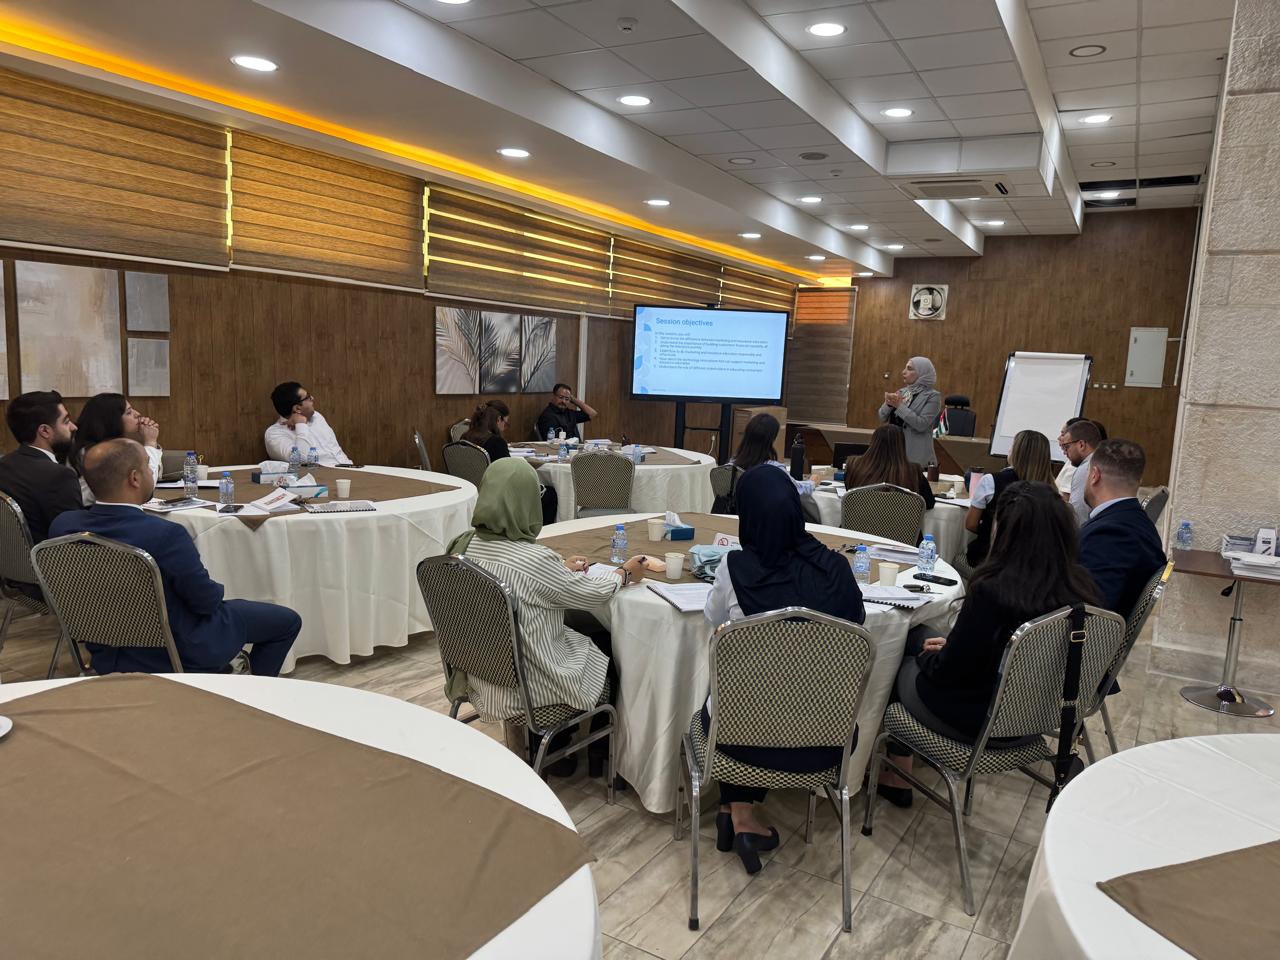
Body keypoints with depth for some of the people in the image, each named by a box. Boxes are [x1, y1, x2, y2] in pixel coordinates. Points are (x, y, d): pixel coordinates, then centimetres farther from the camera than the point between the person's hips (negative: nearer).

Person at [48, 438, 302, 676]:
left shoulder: (62, 525, -13)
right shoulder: (164, 535, -34)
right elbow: (207, 601, -21)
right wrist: (213, 590, 2)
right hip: (179, 654, -7)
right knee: (287, 620, 11)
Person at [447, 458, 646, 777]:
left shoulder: (462, 545, -9)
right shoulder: (536, 560, -29)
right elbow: (593, 594, -12)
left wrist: (560, 569, 20)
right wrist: (624, 574, 7)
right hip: (524, 687, -7)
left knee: (584, 635, 27)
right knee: (611, 648, 18)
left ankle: (548, 749, 36)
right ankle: (600, 754, 38)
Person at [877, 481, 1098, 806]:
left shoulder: (993, 590, -31)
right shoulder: (1082, 586, -10)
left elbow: (947, 670, -21)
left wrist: (928, 654, 1)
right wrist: (950, 647, 8)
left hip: (977, 722, -7)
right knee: (920, 636, 21)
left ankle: (897, 777, 32)